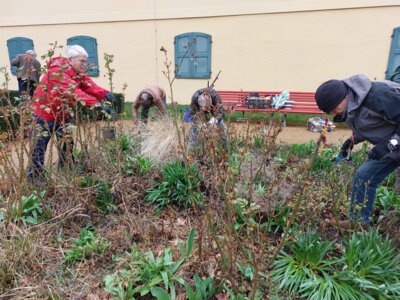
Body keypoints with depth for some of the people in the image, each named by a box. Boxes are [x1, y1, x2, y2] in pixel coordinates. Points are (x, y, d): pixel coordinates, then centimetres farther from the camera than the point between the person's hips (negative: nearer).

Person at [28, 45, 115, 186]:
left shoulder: (79, 73, 0)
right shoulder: (57, 71, -26)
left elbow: (91, 86, -13)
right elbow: (73, 91, -39)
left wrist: (105, 94, -34)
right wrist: (96, 103, -49)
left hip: (63, 115, 8)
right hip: (44, 115, -8)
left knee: (67, 145, 15)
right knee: (39, 146, 3)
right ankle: (34, 175, 19)